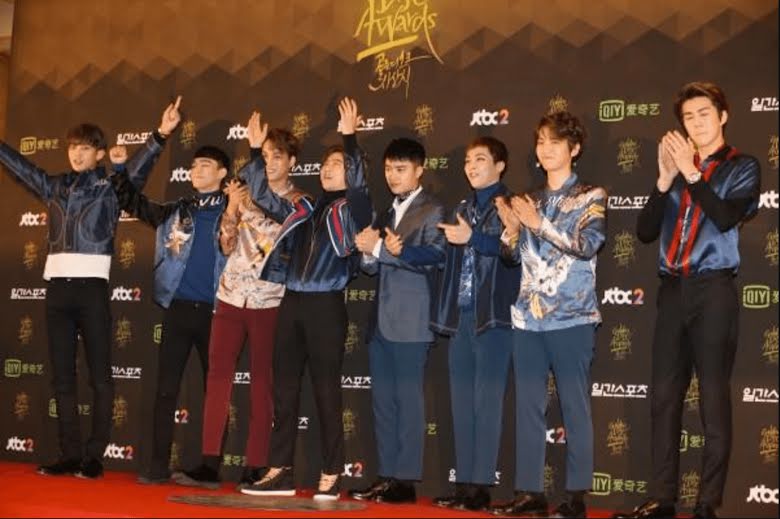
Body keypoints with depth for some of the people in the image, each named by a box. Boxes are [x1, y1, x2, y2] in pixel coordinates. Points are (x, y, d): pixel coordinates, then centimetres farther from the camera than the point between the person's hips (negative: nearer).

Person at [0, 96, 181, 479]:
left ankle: (94, 457, 3)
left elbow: (139, 166, -11)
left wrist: (160, 134, -27)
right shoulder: (54, 186, 16)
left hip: (90, 287, -5)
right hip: (57, 288, 5)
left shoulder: (110, 185, 3)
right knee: (62, 377, 6)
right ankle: (70, 455, 12)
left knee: (99, 376, -1)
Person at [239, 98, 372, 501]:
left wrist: (350, 138, -25)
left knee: (326, 391, -2)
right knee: (284, 389, 7)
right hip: (291, 302, 6)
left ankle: (330, 477, 4)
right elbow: (263, 197, 22)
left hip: (326, 305, -6)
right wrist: (256, 151, 17)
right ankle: (280, 473, 13)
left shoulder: (352, 210, 1)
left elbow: (358, 185, -19)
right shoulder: (303, 210, 16)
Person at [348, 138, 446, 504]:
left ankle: (406, 480, 0)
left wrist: (381, 249, -22)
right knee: (382, 400, 8)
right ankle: (387, 477, 14)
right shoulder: (385, 214, 20)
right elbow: (373, 267, 18)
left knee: (408, 398, -5)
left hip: (411, 321, -7)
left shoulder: (432, 211, -2)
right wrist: (368, 254, -4)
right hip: (381, 319, 7)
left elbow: (433, 256, -16)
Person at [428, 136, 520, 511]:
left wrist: (473, 238, -23)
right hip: (460, 315, 7)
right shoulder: (462, 210, 19)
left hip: (492, 315, -7)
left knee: (486, 400, -5)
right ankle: (464, 482, 13)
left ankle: (482, 486, -1)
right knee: (461, 402, 7)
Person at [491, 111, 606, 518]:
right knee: (528, 405, 4)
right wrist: (511, 229, -2)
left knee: (575, 406, -3)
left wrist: (539, 224, -15)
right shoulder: (530, 201, 17)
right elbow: (514, 256, 17)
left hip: (572, 317, -5)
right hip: (528, 317, 5)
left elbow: (587, 246, -12)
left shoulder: (591, 196, 3)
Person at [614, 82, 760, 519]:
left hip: (713, 289, -5)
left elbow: (726, 218, -14)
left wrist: (692, 174, -15)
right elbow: (646, 231, 7)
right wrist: (665, 179, -3)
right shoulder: (677, 167, 16)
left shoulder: (742, 167, 4)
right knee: (664, 395, 4)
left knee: (714, 397, -4)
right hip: (673, 289, 5)